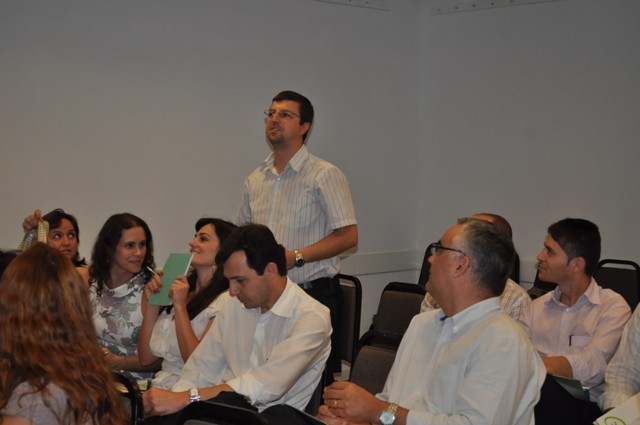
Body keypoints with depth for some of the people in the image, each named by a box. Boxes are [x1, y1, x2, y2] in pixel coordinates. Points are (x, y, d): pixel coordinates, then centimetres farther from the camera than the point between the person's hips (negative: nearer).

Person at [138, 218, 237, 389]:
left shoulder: (227, 300, -9)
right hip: (160, 384, 7)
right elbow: (146, 358, 14)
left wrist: (180, 307, -14)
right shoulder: (180, 292, 14)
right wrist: (152, 305, 5)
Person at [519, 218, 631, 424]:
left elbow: (591, 367, -15)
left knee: (543, 385, -38)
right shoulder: (536, 307, 19)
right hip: (535, 397, 4)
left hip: (582, 406, -4)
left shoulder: (613, 307, 1)